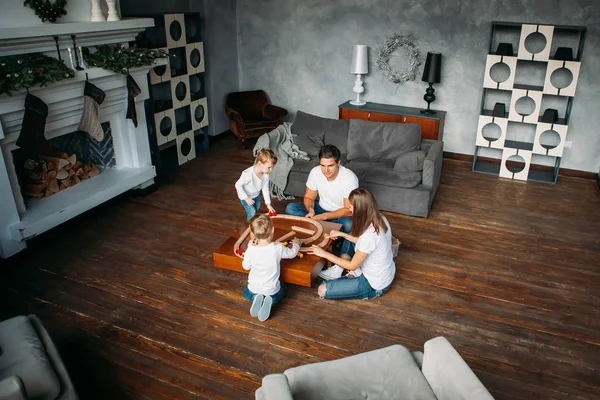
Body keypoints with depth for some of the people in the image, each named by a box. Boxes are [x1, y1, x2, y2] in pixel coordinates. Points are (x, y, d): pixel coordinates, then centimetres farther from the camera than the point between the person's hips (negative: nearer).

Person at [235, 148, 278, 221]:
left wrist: (268, 204, -9)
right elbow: (238, 185, -30)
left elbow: (265, 189, -12)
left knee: (257, 209, 24)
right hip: (245, 196, -6)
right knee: (252, 213, -6)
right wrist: (246, 198, -30)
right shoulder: (248, 174, -43)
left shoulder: (266, 175, -25)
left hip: (256, 195, 6)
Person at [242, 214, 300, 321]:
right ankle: (270, 302, -1)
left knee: (246, 292, 35)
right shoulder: (278, 248, -23)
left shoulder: (251, 250, -22)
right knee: (280, 293, 35)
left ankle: (255, 299, -1)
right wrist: (296, 244, 20)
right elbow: (292, 253, -2)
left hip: (254, 288, 0)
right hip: (272, 289, 0)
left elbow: (246, 266, -4)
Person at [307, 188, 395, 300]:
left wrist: (324, 253, -15)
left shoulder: (369, 235, -34)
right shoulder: (380, 219, -9)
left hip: (374, 286, -8)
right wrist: (342, 234, 7)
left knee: (322, 290, -9)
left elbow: (352, 266, -21)